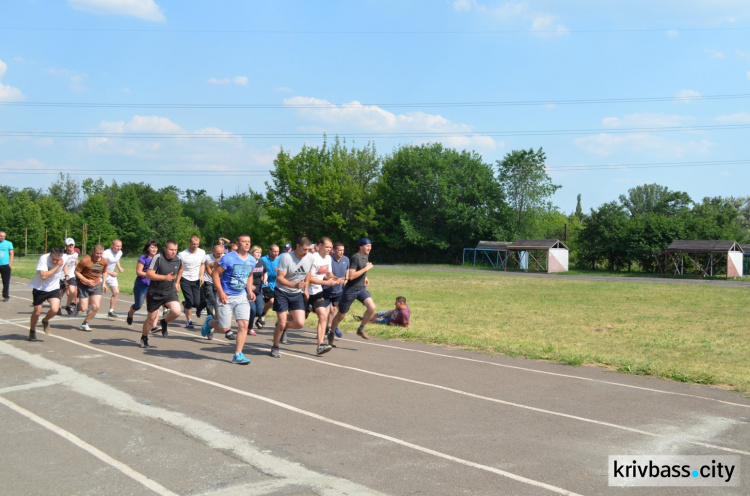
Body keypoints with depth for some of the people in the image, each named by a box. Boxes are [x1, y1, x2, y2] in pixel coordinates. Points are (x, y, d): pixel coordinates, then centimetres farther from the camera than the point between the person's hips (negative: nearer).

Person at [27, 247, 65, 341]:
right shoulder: (43, 259, -25)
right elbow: (43, 276, -35)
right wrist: (57, 266, -34)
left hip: (54, 288, 2)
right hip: (39, 288, -2)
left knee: (55, 309, -19)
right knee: (37, 312, 5)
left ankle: (45, 321, 15)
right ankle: (32, 331, 34)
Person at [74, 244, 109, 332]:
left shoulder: (104, 261, -5)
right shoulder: (85, 260, -21)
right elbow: (76, 272, -13)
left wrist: (103, 283, 6)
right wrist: (86, 281, -21)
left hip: (96, 285, 4)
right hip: (83, 285, -4)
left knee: (96, 307, -9)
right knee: (84, 309, -6)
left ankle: (85, 324, 13)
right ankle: (79, 304, 33)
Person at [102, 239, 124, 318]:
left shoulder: (120, 253, -4)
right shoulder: (106, 254, -28)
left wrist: (119, 267, 3)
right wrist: (110, 273, -32)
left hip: (111, 275, 6)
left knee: (116, 292, -2)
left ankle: (111, 311, 9)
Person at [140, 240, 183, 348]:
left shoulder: (178, 260, -2)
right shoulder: (158, 258, -17)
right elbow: (149, 274, -21)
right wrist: (165, 277, -28)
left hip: (170, 291, 3)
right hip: (155, 293, -3)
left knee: (176, 312, -21)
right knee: (151, 318, 9)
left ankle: (164, 322, 12)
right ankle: (144, 337, 36)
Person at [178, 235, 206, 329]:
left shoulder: (202, 252, 1)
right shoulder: (182, 254, -12)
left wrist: (201, 275, 3)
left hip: (196, 280, 4)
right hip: (185, 280, -4)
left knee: (197, 303, -2)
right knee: (190, 301, -11)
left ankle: (185, 304, 32)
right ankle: (189, 321, 6)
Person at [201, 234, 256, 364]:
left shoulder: (252, 260, 5)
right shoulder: (228, 258, -15)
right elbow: (215, 274, -11)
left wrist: (250, 290, 4)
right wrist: (221, 292, -18)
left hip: (242, 296, 5)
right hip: (226, 297, -5)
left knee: (243, 324, -8)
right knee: (224, 328, 0)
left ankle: (238, 355, 1)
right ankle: (210, 322, 35)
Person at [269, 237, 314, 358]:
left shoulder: (310, 258, -4)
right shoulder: (286, 257, -19)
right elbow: (279, 278, -21)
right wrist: (294, 285, -32)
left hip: (297, 294, 4)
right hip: (282, 292, -4)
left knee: (300, 323, -9)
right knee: (281, 323, -6)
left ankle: (283, 327, 24)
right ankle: (275, 347, 19)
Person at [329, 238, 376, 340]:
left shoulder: (366, 256, 6)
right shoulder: (355, 257, -19)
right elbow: (351, 276, -27)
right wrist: (366, 269, -24)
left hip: (361, 288, 7)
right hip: (350, 289, -7)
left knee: (372, 307, -16)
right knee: (341, 315, 6)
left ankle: (361, 329, 3)